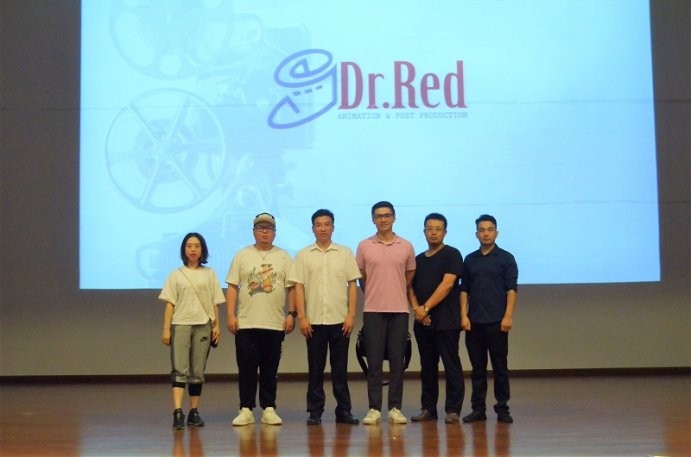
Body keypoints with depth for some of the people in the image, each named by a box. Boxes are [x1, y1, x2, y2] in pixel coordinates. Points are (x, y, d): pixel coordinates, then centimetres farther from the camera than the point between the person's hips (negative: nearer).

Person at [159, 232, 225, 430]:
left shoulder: (209, 274, 10)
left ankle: (194, 412, 12)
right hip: (180, 325, -1)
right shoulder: (176, 275, 7)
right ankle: (177, 412, -20)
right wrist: (166, 329, -3)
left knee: (197, 371, 5)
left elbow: (215, 303, 9)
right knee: (180, 369, -12)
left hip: (203, 325, 2)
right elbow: (170, 303, 3)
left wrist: (216, 326, 1)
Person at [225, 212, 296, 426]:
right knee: (246, 368, 2)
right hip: (246, 323, 0)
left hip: (275, 324, 1)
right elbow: (232, 287, 4)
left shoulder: (283, 257, 8)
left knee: (270, 369, 6)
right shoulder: (242, 256, 6)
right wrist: (231, 315, -4)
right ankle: (246, 409, 9)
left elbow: (291, 288, 6)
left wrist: (291, 314, -3)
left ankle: (269, 409, 12)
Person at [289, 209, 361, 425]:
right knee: (315, 368, 4)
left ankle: (344, 410, 11)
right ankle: (315, 411, 10)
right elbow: (298, 287, 2)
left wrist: (351, 315, -3)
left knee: (340, 367, 4)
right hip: (314, 320, 0)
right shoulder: (304, 255, 5)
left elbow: (352, 285, 5)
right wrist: (301, 317, -5)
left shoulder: (345, 253, 6)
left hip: (340, 320, 0)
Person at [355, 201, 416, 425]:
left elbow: (410, 276, 15)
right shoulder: (364, 246, 3)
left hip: (399, 310, 1)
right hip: (373, 311, -1)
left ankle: (395, 408, 9)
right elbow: (361, 278, 11)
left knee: (397, 361, 3)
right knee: (374, 361, 1)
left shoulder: (406, 246, 5)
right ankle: (374, 409, 6)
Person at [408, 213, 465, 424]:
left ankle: (453, 409, 2)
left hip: (446, 321, -6)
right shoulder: (418, 259, 16)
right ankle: (428, 408, 16)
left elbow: (447, 284, -12)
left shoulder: (452, 255, -2)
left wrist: (426, 308, -13)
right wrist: (416, 308, -6)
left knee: (451, 366, -3)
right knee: (427, 367, 9)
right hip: (422, 322, 6)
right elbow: (410, 286, 13)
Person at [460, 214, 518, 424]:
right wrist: (463, 315, 1)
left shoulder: (506, 258, 1)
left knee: (500, 367, 1)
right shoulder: (470, 259, 11)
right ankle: (478, 409, 11)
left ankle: (502, 409, 7)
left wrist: (508, 316, -12)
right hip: (474, 322, 3)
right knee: (478, 368, 6)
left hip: (497, 322, -3)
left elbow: (511, 289, -4)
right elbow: (464, 290, 12)